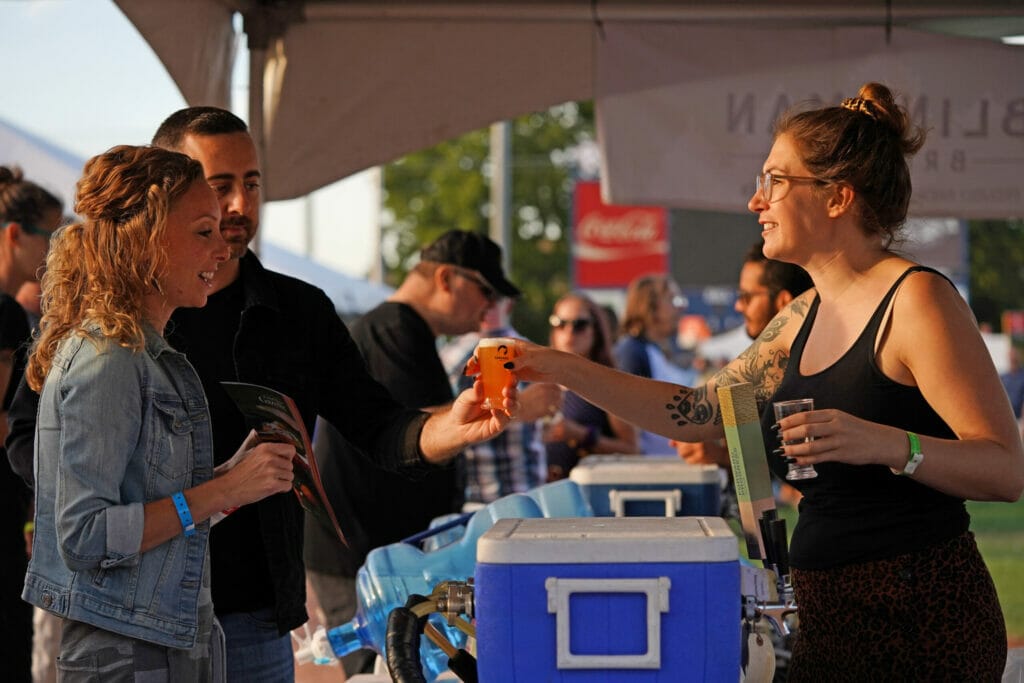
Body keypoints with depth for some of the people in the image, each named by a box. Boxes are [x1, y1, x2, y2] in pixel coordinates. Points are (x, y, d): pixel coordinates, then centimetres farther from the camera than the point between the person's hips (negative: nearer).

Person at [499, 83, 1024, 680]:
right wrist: (561, 369, 16)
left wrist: (886, 444, -33)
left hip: (920, 622, -8)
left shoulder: (918, 300, -13)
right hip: (830, 618, 8)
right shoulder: (806, 317, 14)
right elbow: (696, 413, 20)